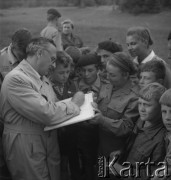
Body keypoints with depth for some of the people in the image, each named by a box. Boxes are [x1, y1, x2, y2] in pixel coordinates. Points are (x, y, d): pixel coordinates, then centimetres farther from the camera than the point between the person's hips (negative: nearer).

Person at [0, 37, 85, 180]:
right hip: (27, 148, -8)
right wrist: (75, 103, -11)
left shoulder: (42, 78, 11)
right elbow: (47, 114, -25)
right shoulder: (16, 79, -19)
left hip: (49, 141, 8)